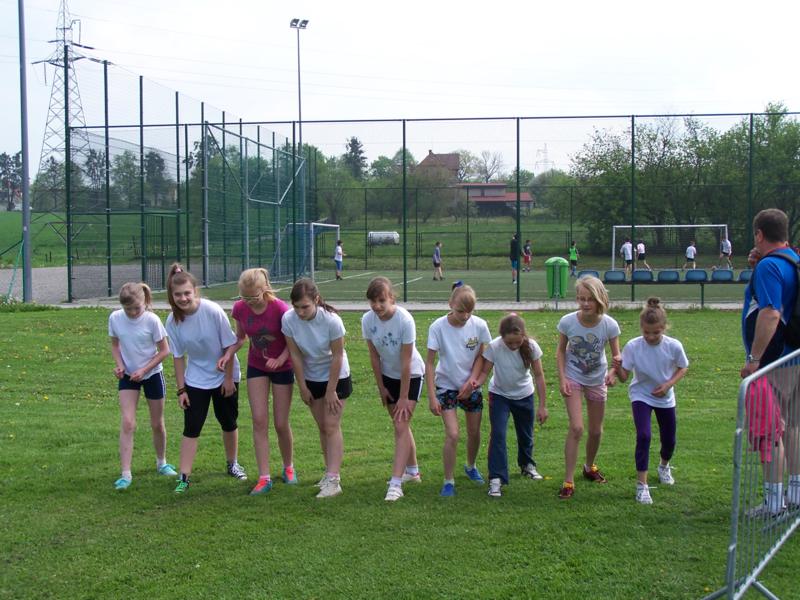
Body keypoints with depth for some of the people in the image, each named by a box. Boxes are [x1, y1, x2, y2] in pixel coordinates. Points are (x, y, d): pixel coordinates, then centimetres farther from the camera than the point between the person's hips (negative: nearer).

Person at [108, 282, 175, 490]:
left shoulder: (152, 320, -18)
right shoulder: (115, 318, -10)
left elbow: (164, 350, -10)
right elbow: (115, 344, 6)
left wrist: (143, 370, -18)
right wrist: (119, 364, -11)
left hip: (152, 374, -1)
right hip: (128, 376, 1)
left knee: (157, 424, 11)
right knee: (127, 423, -12)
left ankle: (162, 463, 34)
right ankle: (125, 474, -11)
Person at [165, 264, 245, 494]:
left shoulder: (213, 311, -24)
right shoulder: (173, 321, -14)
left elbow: (229, 345, -15)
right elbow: (178, 357, -5)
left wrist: (228, 378, -11)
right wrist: (181, 389, -5)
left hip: (224, 376, -1)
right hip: (195, 379, 1)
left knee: (228, 422, 12)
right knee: (191, 427, -4)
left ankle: (233, 464, 35)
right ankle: (184, 477, 0)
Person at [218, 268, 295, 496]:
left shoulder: (280, 309, -25)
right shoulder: (240, 309, -13)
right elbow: (240, 338, 3)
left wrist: (280, 359, -31)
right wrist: (228, 354, -15)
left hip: (281, 368, -3)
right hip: (256, 367, 3)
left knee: (281, 423, 3)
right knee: (259, 421, -4)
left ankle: (288, 467, 29)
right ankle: (264, 477, -1)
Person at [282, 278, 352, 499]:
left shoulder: (331, 320, -29)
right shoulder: (288, 319, -19)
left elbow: (337, 357, -20)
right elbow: (295, 355, -10)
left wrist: (331, 391, -16)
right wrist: (303, 387, -5)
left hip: (336, 377, -4)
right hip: (311, 378, 4)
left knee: (332, 426, -8)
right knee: (322, 427, 12)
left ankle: (333, 480, -9)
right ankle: (331, 472, 24)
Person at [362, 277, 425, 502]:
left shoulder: (405, 320, -29)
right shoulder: (367, 320, -15)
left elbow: (406, 362, -24)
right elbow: (374, 356, -4)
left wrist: (404, 397, -21)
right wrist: (381, 387, 0)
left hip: (411, 375, -5)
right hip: (388, 375, 5)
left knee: (401, 426, -13)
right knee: (400, 425, 15)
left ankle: (395, 484, -16)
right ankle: (412, 471, 34)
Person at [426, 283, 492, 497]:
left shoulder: (479, 325, -14)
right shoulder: (438, 327, -21)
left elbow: (480, 356, 0)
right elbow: (429, 363, -16)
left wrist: (472, 379, -14)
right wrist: (432, 397, -19)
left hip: (471, 386, 3)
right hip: (446, 386, -3)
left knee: (474, 432, 13)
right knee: (452, 435, -13)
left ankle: (471, 466, 42)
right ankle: (448, 481, 1)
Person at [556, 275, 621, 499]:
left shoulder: (609, 325, -21)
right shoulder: (567, 322, -21)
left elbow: (617, 355, -10)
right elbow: (561, 350, -5)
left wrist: (613, 372, -31)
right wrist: (562, 378, -13)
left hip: (597, 380, 2)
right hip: (573, 378, -2)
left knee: (596, 431, 14)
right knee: (576, 428, -15)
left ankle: (590, 467, 43)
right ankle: (568, 482, -8)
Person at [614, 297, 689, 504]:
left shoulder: (674, 346, -20)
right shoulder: (633, 346, -22)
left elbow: (683, 368, -1)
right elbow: (624, 376, -18)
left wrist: (668, 384, -16)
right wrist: (617, 369, -40)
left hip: (665, 398, 2)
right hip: (641, 396, -2)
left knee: (669, 440, 13)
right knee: (643, 436, -21)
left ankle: (664, 466, 49)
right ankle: (641, 484, -11)